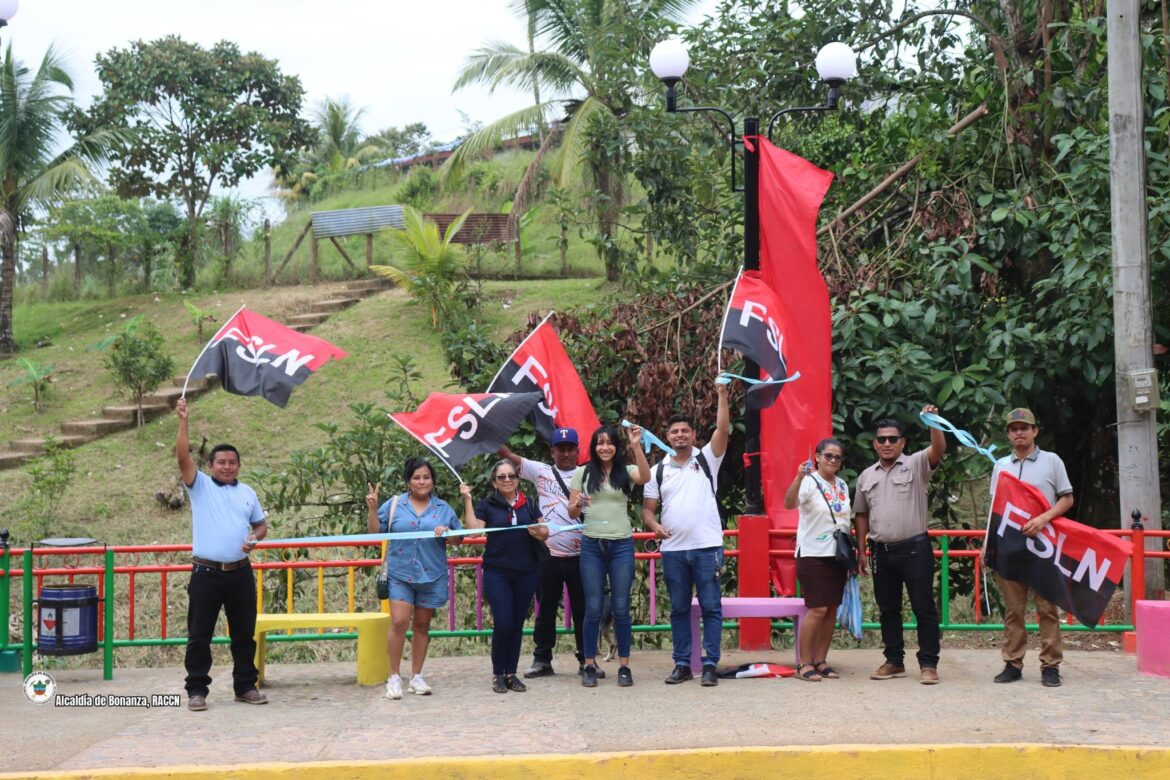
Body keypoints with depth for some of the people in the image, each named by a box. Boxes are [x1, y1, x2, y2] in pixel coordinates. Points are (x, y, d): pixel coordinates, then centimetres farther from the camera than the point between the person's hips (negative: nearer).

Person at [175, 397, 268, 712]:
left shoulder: (247, 492, 14)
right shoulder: (200, 486, 3)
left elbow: (261, 524, 21)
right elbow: (183, 457, -11)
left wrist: (255, 538, -2)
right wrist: (183, 421, -20)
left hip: (240, 573, 3)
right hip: (206, 574, -3)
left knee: (244, 634, 9)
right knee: (199, 635, -1)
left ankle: (246, 686, 19)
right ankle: (197, 690, 7)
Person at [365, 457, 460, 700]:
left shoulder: (443, 508, 9)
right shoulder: (395, 504, 5)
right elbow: (375, 531, 6)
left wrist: (447, 533, -8)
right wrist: (372, 509, -8)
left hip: (432, 576, 2)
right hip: (400, 574, -2)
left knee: (422, 625, 9)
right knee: (399, 622, -13)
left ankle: (416, 677, 18)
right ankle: (394, 677, -4)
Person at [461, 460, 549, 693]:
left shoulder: (529, 505, 12)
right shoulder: (487, 505, 4)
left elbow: (545, 532, 12)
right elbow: (474, 528, -11)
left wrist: (538, 531, -10)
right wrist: (467, 500, -12)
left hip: (525, 573, 3)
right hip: (497, 573, -3)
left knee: (517, 625, 6)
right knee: (503, 623, -10)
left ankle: (511, 673, 15)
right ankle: (498, 674, 6)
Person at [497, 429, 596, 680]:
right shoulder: (541, 472, 7)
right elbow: (509, 456, 4)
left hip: (579, 555, -1)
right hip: (548, 554, 1)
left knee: (583, 610, 6)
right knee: (546, 610, 9)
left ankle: (586, 660, 15)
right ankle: (542, 660, 17)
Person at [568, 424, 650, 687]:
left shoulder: (625, 472, 6)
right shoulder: (583, 473, 8)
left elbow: (645, 477, -17)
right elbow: (572, 513, 7)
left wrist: (636, 446, -23)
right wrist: (578, 504, -16)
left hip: (621, 545, 0)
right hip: (592, 545, 0)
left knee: (621, 608, 2)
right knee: (593, 608, 1)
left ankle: (624, 666, 8)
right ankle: (590, 666, 7)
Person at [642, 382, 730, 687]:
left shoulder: (707, 460, 5)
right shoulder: (658, 470, 12)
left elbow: (723, 429, -9)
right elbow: (647, 508, 11)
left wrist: (722, 397, -19)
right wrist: (654, 525, -10)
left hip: (707, 547, -3)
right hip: (673, 550, 3)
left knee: (711, 607, -1)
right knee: (679, 609, 8)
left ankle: (710, 664, 3)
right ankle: (682, 664, 14)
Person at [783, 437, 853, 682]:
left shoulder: (842, 486, 11)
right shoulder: (810, 482, -10)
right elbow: (789, 503, -30)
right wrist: (799, 477, -44)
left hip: (837, 555, 7)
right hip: (813, 554, -7)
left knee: (832, 610, 7)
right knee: (818, 609, -11)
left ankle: (820, 661, 14)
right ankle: (804, 664, -5)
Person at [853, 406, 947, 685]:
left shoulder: (916, 465, -1)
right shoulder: (866, 476, 12)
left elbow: (939, 449, -20)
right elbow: (861, 515, 17)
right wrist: (861, 551, 13)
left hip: (915, 549, -5)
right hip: (882, 551, 5)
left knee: (924, 609, -2)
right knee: (888, 610, 11)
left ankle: (928, 664, 3)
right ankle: (894, 662, 20)